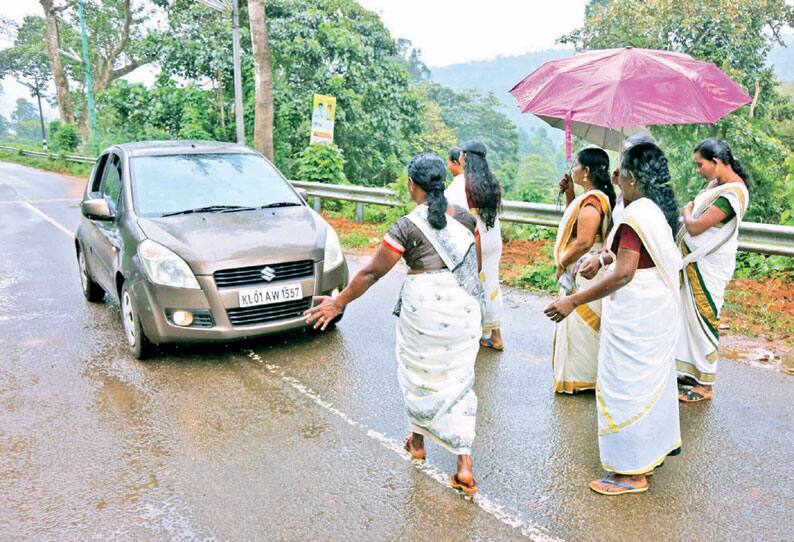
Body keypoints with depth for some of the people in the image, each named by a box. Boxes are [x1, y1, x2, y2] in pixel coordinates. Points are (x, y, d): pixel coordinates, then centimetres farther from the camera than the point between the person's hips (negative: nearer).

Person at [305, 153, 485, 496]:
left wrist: (338, 303, 2)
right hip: (464, 308, 4)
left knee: (419, 375, 18)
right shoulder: (465, 218, 4)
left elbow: (372, 272, -8)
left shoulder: (407, 227, -10)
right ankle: (464, 464, 6)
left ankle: (418, 441, 37)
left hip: (423, 308, -4)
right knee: (458, 380, 9)